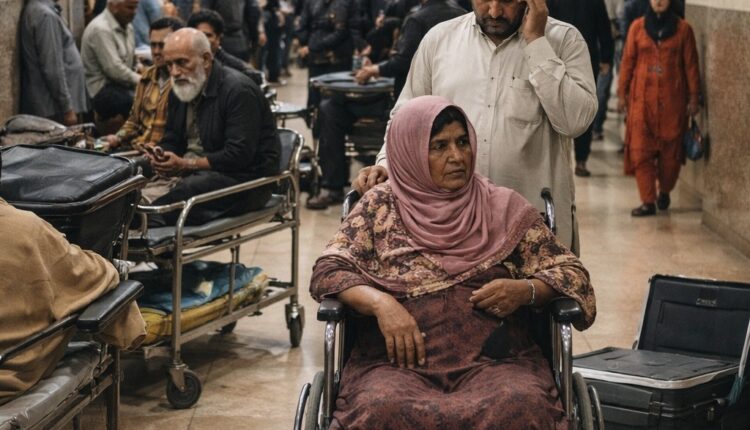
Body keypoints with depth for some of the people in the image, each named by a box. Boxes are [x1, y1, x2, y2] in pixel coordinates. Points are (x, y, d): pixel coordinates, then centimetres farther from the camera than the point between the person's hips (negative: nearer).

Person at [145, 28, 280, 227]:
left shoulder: (238, 90, -14)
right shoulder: (180, 90, 11)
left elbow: (239, 156, -21)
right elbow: (171, 140, 19)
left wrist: (185, 164, -22)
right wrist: (161, 157, -6)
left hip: (246, 179, -8)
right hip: (197, 174, 8)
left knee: (187, 189, -36)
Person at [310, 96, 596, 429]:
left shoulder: (504, 207, 14)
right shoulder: (381, 206, 13)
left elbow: (572, 273, 13)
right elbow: (327, 271, 5)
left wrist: (525, 290, -9)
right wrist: (380, 303, -14)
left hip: (492, 359, 1)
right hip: (399, 359, 0)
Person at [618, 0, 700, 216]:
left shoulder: (683, 28, 1)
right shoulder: (638, 27, 4)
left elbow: (691, 65, 3)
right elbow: (627, 61, 7)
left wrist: (694, 97, 1)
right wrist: (622, 93, 5)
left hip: (672, 99, -1)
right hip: (642, 98, 1)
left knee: (670, 150, 6)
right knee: (640, 150, -6)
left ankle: (664, 192, 29)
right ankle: (648, 201, -2)